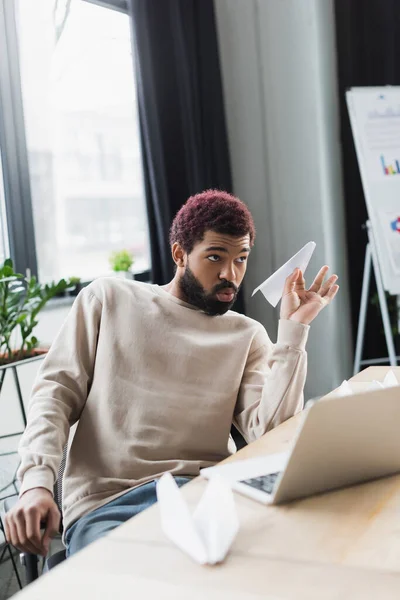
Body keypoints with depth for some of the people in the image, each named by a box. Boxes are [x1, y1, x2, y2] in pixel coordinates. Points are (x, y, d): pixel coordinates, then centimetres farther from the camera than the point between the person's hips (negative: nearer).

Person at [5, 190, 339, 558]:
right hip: (105, 504, -2)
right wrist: (37, 481, -10)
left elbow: (271, 435, -1)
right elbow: (57, 391, 6)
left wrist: (293, 330, -5)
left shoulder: (247, 335, 13)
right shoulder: (108, 299, 12)